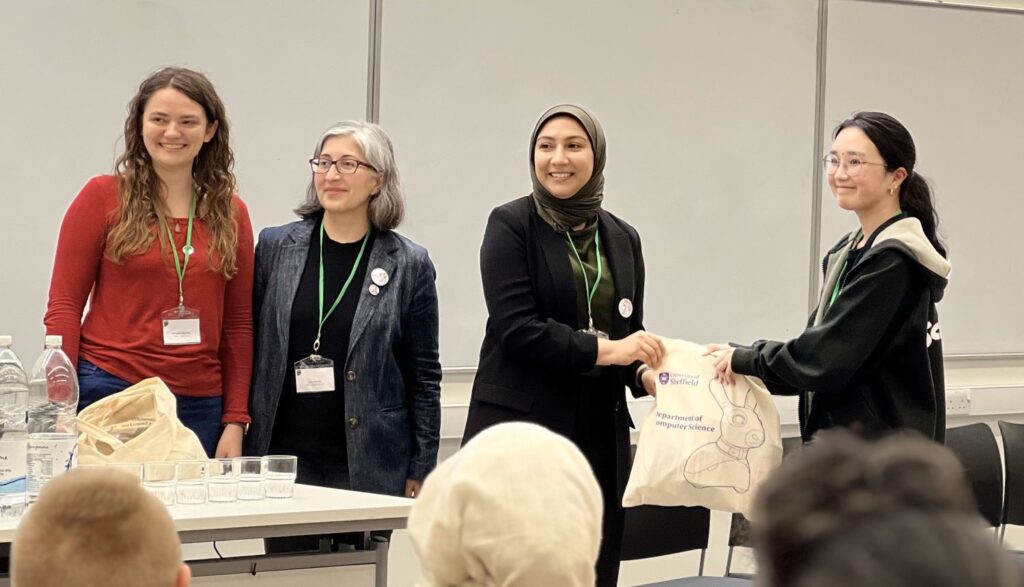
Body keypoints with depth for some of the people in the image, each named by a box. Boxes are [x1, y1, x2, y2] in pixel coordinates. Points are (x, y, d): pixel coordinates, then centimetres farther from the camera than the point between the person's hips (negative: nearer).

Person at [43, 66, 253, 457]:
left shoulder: (230, 213, 10)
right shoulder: (103, 197, 1)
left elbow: (238, 322, 11)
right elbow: (64, 305, -1)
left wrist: (235, 421, 5)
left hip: (199, 406, 3)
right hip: (109, 393, -3)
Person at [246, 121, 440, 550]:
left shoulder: (409, 265, 1)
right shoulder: (276, 247, 6)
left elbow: (424, 376, 4)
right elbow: (249, 350, 9)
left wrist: (421, 471, 1)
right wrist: (239, 445, 4)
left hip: (368, 464, -1)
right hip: (284, 458, 2)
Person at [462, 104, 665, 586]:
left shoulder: (623, 239, 15)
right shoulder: (511, 225, -1)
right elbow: (516, 327, -11)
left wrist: (648, 372, -5)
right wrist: (603, 349, -17)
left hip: (600, 434, 5)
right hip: (520, 429, -4)